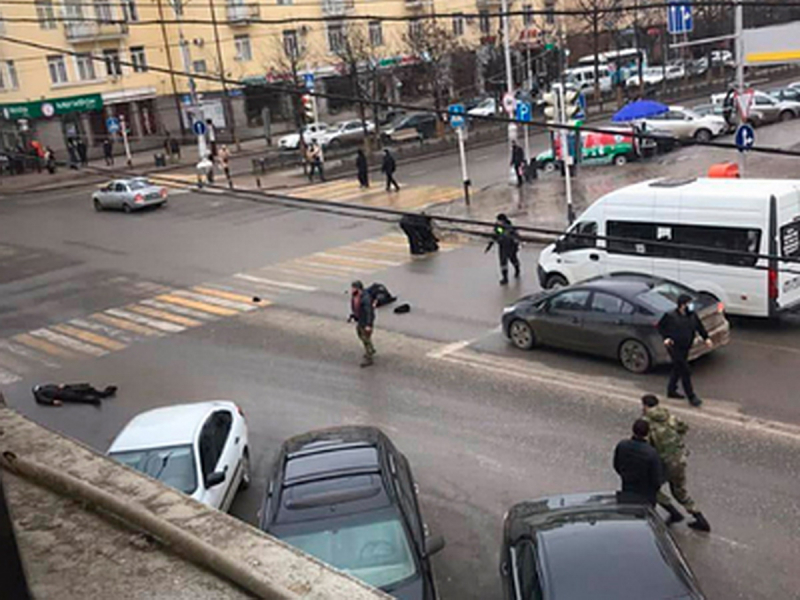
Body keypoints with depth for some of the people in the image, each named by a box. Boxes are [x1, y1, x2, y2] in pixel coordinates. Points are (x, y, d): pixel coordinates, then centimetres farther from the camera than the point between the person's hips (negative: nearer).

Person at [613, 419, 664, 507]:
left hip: (626, 494, 4)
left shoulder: (621, 446, -16)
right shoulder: (651, 453, -30)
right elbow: (658, 480, -20)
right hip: (645, 497, -4)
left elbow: (616, 466, 2)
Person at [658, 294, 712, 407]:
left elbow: (699, 327, 13)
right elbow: (660, 326, -5)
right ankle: (691, 397, 3)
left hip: (685, 348, 7)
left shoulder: (692, 316, 0)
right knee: (685, 372, -5)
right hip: (675, 348, -7)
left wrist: (706, 338, 4)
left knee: (677, 369, 20)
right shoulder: (671, 316, -17)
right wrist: (666, 337, -17)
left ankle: (671, 391, 37)